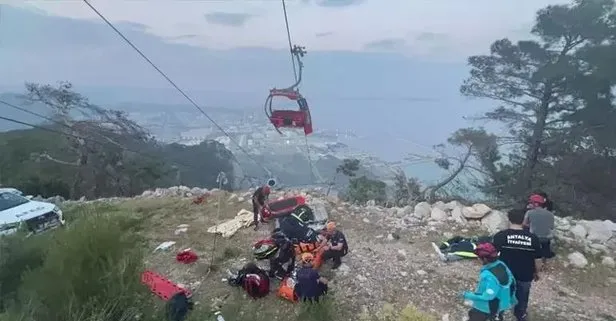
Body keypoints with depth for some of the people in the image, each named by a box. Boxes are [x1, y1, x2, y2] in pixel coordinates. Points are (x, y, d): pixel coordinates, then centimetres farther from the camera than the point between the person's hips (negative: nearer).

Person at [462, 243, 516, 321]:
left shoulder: (489, 276, -35)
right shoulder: (501, 265, -9)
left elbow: (487, 296, -30)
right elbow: (511, 282, 4)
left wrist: (469, 295, -21)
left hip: (489, 308, -8)